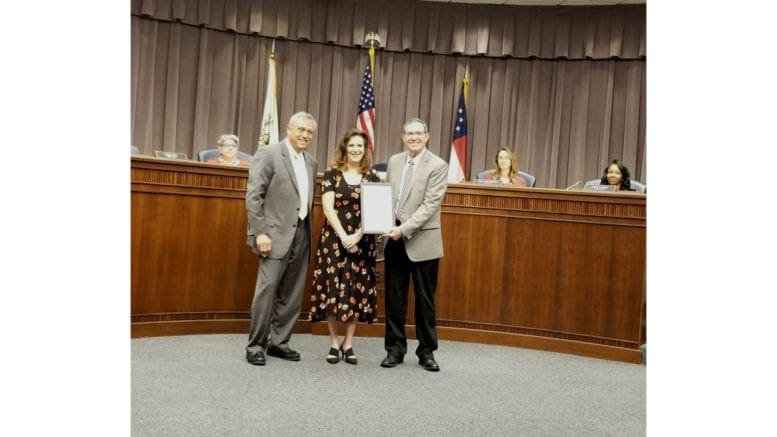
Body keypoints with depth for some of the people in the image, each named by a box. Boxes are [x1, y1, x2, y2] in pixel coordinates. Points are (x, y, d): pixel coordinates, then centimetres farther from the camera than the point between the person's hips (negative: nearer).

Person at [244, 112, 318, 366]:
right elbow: (253, 196, -10)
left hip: (301, 234, 6)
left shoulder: (311, 163, 15)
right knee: (267, 288, -6)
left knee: (292, 293, 8)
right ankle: (255, 345, 6)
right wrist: (260, 233, -16)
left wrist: (309, 231, 10)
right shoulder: (268, 154, -4)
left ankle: (278, 342, 19)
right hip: (276, 233, -6)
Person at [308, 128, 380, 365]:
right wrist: (343, 236, -15)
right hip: (334, 238, -1)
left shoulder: (372, 177, 7)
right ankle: (334, 343, 11)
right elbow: (328, 208, -5)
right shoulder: (332, 172, 2)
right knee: (331, 288, -2)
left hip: (361, 241, 2)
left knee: (357, 289, 3)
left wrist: (357, 236, -13)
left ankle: (348, 344, 14)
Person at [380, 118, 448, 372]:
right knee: (394, 298, 9)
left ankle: (426, 351, 20)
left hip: (422, 241, -4)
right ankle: (395, 349, 21)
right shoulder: (394, 161, 10)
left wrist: (404, 229, -20)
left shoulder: (438, 165, -6)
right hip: (394, 239, 4)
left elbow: (430, 205, -13)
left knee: (425, 299, 6)